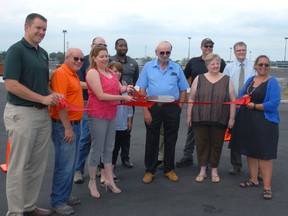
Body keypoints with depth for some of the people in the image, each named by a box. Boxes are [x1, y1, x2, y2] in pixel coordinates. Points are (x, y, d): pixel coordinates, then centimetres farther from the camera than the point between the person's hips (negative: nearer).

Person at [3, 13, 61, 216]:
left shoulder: (43, 53, 14)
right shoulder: (16, 50, -9)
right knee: (19, 166, 2)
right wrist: (43, 99, -16)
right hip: (21, 113, -8)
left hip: (43, 114, 8)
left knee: (38, 165, 13)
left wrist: (53, 95, 1)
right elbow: (11, 85, -17)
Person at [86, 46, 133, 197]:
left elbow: (119, 89, 10)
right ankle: (92, 182, 15)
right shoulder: (93, 72, -11)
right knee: (97, 149, 1)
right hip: (97, 115, -7)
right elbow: (101, 95, -18)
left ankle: (109, 180, 25)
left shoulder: (110, 72, 12)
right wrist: (123, 98, -20)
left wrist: (126, 88, -13)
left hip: (111, 114, 8)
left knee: (109, 149, 14)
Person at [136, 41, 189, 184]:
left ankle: (169, 169, 23)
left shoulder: (177, 68, 6)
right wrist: (145, 110, -8)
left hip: (172, 108, 1)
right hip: (153, 107, -1)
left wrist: (179, 107, -1)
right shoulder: (148, 67, 2)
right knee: (151, 140, 6)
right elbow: (142, 90, -1)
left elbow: (183, 90, 9)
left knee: (170, 140, 9)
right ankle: (150, 170, 18)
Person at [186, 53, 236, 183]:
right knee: (201, 144, 6)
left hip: (219, 120, 0)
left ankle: (214, 170, 23)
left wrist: (232, 118, -2)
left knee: (216, 145, 8)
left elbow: (233, 100, 3)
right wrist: (189, 116, 2)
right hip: (200, 119, 0)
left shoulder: (226, 80, 4)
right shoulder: (199, 79, 4)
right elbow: (191, 98, 5)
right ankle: (202, 170, 20)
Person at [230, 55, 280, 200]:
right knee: (250, 151, 13)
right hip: (247, 121, 6)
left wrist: (254, 106, -14)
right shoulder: (250, 80, 11)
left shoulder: (272, 82, -7)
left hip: (264, 122, -6)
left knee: (264, 154, -4)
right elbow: (240, 97, 17)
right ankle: (253, 180, 26)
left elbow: (273, 104, -16)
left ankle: (267, 186, 3)